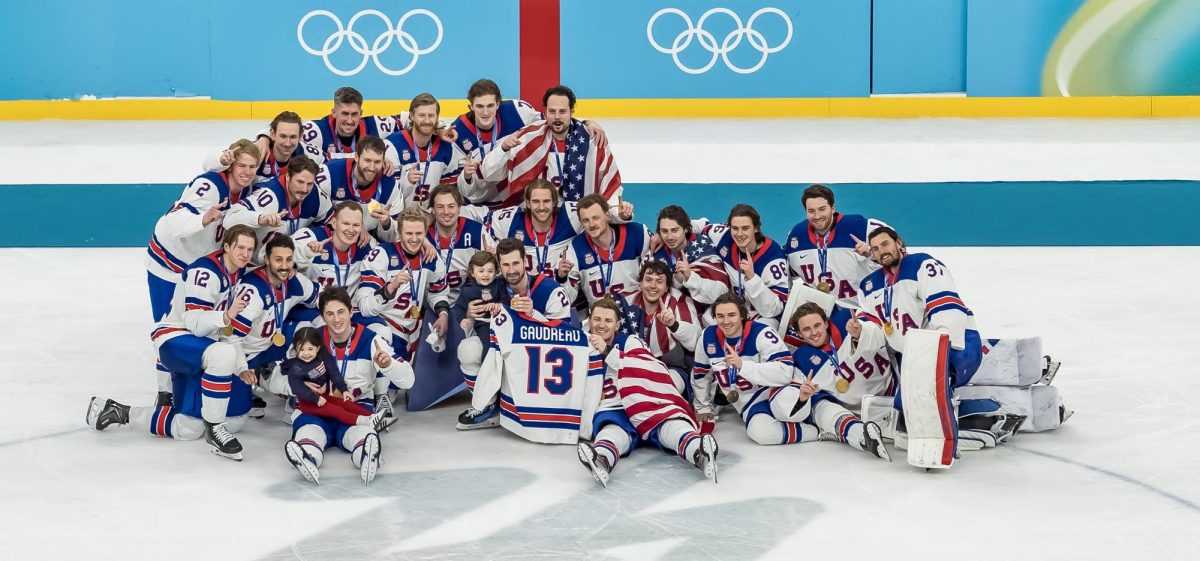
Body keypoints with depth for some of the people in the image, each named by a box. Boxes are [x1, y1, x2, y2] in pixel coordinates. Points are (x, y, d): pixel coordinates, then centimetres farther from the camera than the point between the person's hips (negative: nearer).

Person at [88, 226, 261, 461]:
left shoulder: (239, 275, 8)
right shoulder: (205, 272, -20)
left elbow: (228, 329, 13)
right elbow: (195, 324, -27)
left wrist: (240, 368, 4)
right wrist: (227, 315, -44)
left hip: (198, 353, 9)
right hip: (175, 340, -9)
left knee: (187, 429, 7)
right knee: (223, 354, -41)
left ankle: (119, 412, 21)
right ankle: (213, 428, -27)